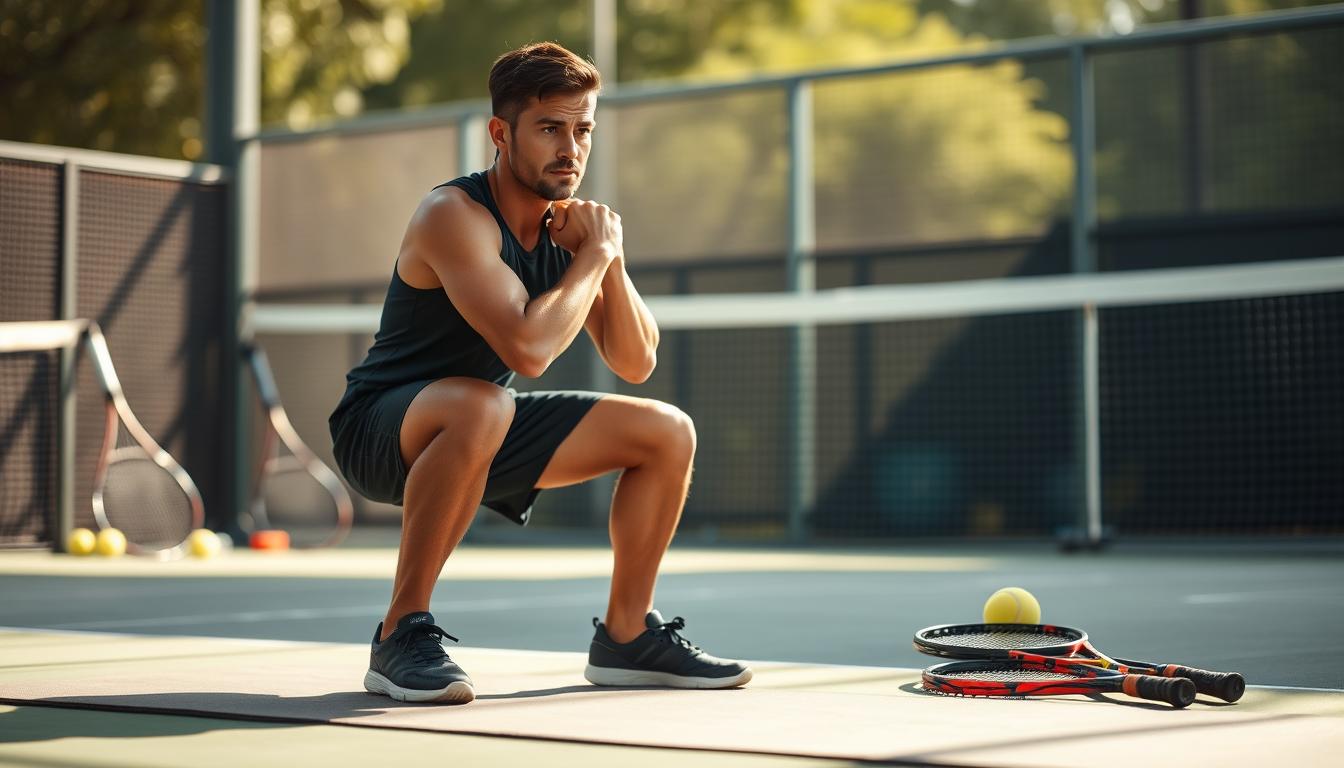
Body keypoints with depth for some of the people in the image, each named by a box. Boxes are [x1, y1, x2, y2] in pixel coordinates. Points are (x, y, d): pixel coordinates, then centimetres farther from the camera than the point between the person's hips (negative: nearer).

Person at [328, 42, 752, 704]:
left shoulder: (569, 223, 1)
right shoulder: (456, 216, -24)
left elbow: (635, 363, 2)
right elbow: (529, 349, -37)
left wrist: (609, 260, -13)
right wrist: (594, 255, -23)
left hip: (478, 429, 8)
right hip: (378, 430, -8)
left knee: (668, 433, 3)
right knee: (482, 406, -41)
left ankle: (626, 637, 14)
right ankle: (400, 635, -28)